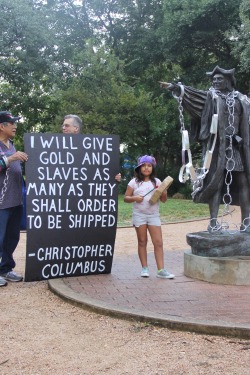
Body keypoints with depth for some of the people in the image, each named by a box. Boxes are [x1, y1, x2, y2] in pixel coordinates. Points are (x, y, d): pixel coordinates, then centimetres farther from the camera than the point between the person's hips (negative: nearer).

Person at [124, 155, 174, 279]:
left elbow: (163, 200, 9)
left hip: (154, 214, 1)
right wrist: (134, 198, -15)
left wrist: (164, 194, -13)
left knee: (158, 242, -5)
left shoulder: (157, 182, 8)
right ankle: (144, 268, 13)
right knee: (142, 242, 5)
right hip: (139, 214, -1)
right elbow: (126, 198, 4)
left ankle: (161, 270, -4)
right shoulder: (134, 182, 4)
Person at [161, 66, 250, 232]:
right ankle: (214, 222, -9)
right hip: (217, 146, -3)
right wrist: (174, 87, -21)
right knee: (216, 181, -7)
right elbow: (191, 93, -7)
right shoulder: (210, 96, 7)